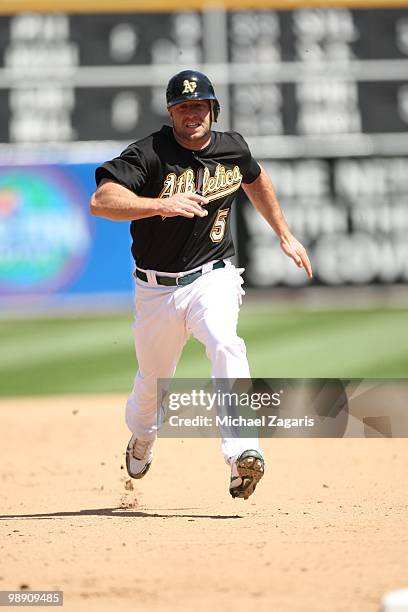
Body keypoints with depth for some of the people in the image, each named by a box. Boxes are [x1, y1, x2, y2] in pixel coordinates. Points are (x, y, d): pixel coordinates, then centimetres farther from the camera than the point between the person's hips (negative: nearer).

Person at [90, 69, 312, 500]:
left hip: (212, 279, 1)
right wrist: (161, 205, -43)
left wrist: (285, 235, 27)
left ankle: (241, 454, -40)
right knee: (154, 380, 13)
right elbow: (100, 200, -29)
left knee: (225, 344, -30)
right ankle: (141, 436, 50)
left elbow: (255, 179, 25)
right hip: (157, 289, 0)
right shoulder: (150, 154, -14)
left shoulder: (232, 149, 0)